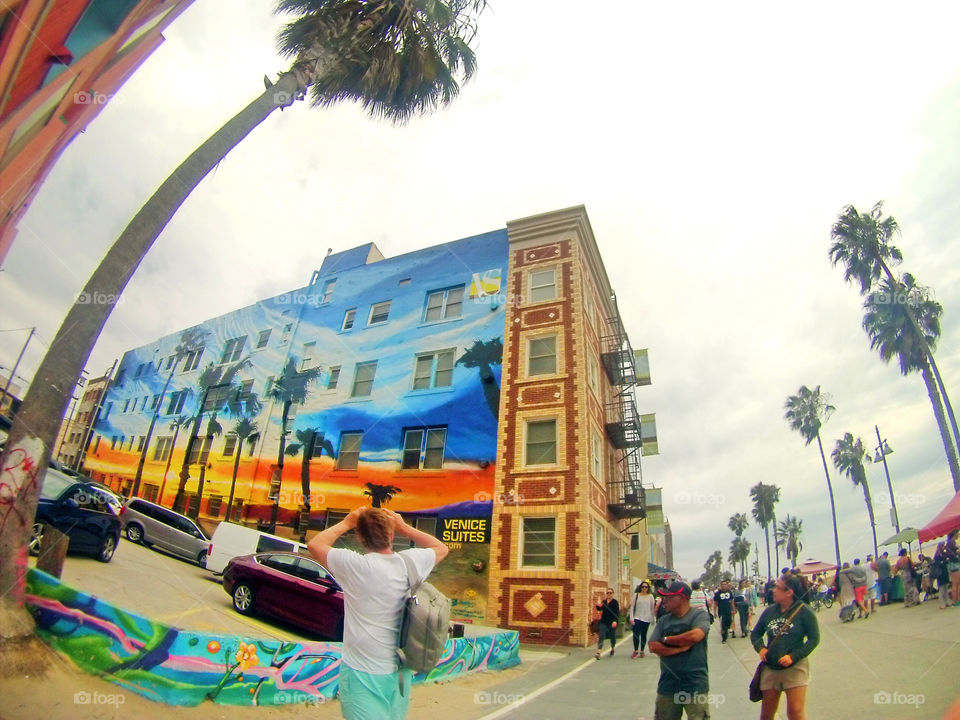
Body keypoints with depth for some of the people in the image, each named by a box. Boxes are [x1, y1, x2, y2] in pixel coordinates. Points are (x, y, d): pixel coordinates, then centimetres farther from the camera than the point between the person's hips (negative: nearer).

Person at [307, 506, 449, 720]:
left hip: (363, 675, -4)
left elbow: (314, 544, -5)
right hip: (399, 672, 4)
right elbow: (441, 548, 12)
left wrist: (346, 523, 1)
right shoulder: (411, 562, -10)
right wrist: (404, 528, 6)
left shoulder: (354, 565, -20)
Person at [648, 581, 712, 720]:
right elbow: (653, 646, -2)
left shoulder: (699, 615, -5)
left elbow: (696, 635, -24)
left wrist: (666, 639, -9)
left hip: (695, 686, -4)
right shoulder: (664, 620, 8)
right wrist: (680, 649, -16)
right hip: (667, 686, 4)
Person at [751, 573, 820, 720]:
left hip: (795, 668, -4)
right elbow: (755, 633, 12)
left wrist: (793, 656, -18)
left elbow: (814, 639, -8)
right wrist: (760, 648, -8)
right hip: (770, 668, 4)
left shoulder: (804, 612, -8)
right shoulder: (770, 611, 3)